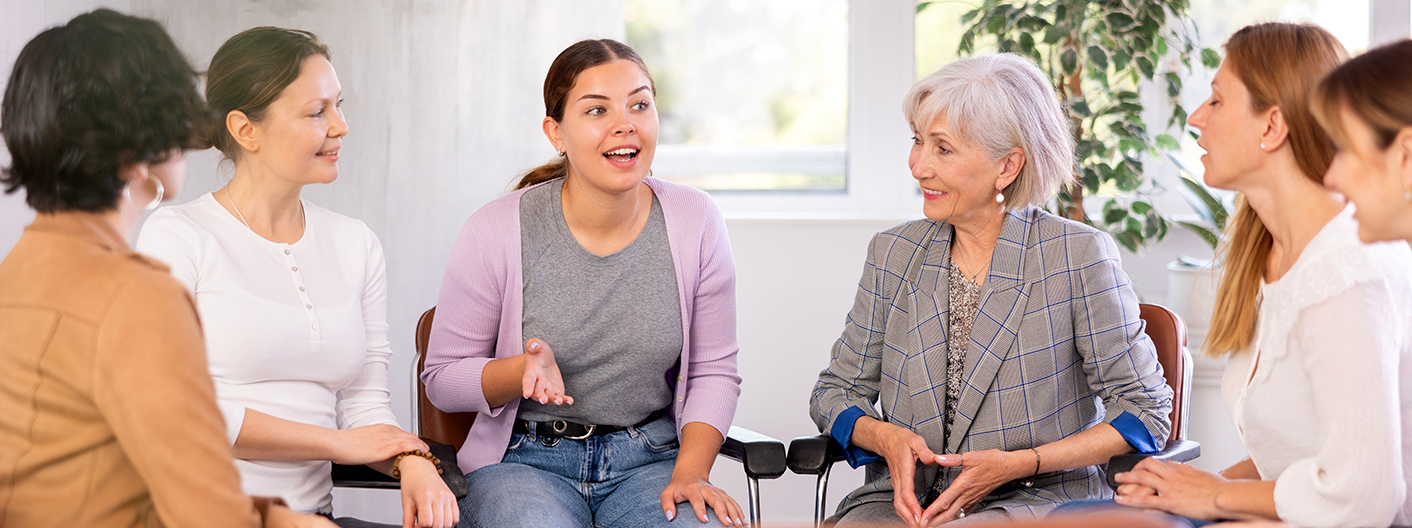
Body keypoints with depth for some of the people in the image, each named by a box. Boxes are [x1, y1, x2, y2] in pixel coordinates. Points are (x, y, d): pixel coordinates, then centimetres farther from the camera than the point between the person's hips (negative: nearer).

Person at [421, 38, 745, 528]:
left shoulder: (695, 222, -3)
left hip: (649, 458, 2)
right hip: (525, 460, -1)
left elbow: (713, 371, 5)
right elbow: (443, 377, 0)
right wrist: (526, 370, -19)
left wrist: (691, 472, -9)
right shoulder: (497, 232, -9)